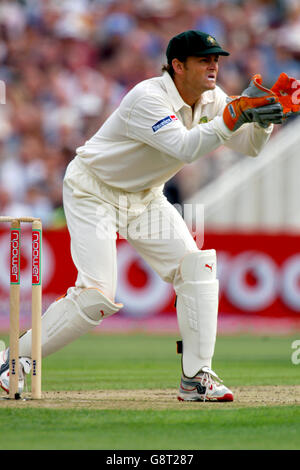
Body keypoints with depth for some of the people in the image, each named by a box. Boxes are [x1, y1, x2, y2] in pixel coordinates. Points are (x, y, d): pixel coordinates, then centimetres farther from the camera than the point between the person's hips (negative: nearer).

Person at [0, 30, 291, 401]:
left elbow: (249, 146, -5)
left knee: (196, 266, -8)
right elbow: (186, 147, -42)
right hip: (93, 193, -8)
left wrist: (262, 116, -25)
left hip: (144, 197, 8)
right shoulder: (147, 99, -29)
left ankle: (196, 377, -4)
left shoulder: (211, 100, -5)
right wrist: (237, 112, -45)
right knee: (96, 295, -17)